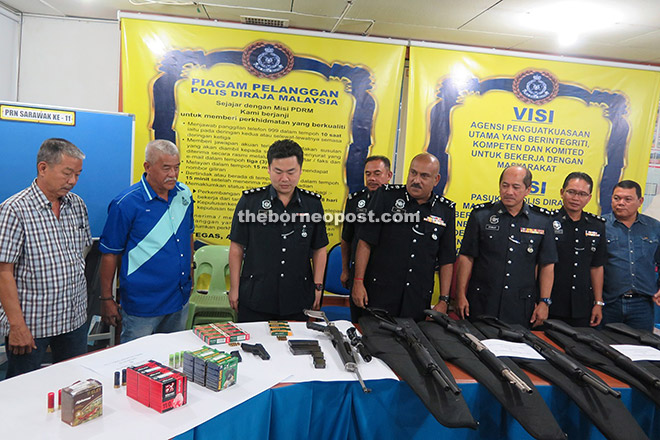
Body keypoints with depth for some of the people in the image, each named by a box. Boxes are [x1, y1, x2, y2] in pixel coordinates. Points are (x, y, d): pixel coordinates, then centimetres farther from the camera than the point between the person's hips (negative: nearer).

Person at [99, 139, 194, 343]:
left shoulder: (184, 194, 3)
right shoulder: (126, 203, -14)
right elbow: (110, 253, -8)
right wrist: (106, 299, -5)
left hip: (180, 299, 6)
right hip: (142, 304, -5)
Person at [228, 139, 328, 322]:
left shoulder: (313, 204, 3)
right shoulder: (250, 201, -2)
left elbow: (319, 249, 8)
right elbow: (237, 247, 1)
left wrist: (318, 286, 4)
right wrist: (234, 288, 0)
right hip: (254, 299, -1)